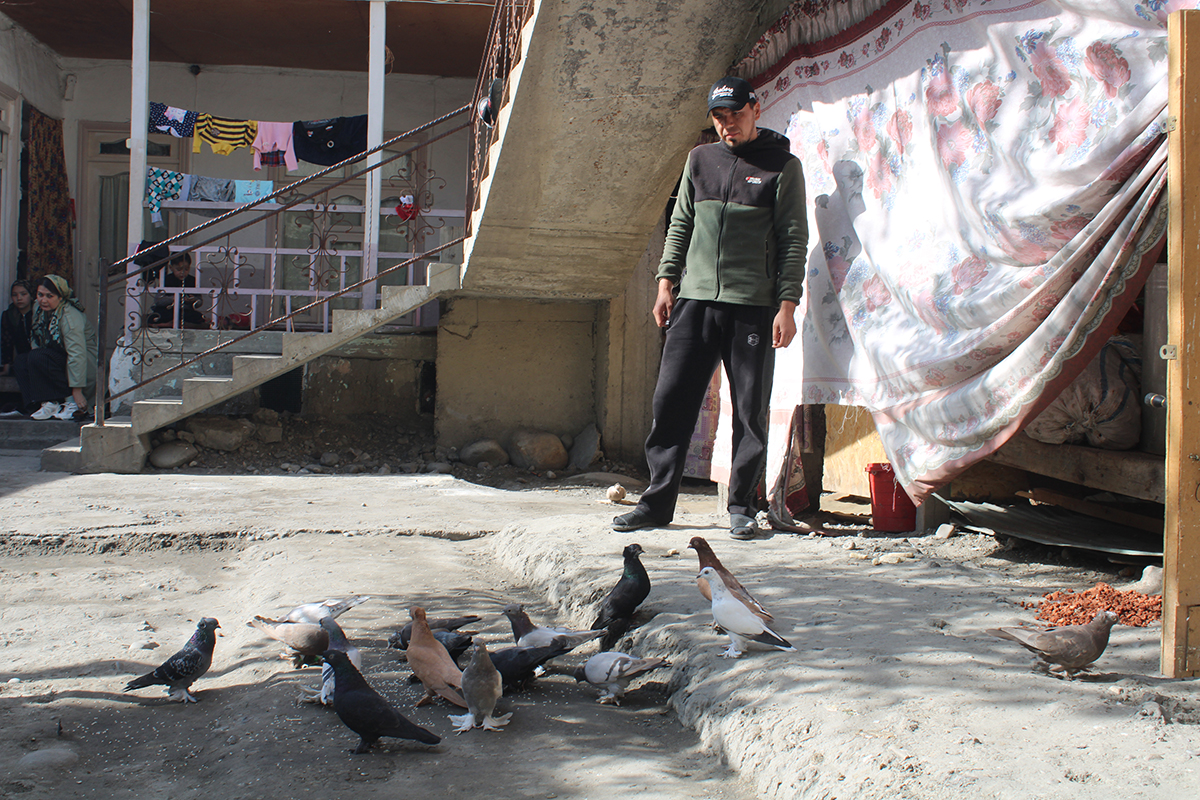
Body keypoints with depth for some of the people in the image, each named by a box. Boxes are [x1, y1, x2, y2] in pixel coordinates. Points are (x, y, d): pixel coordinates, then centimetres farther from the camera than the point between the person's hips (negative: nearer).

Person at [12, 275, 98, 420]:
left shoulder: (70, 316, -21)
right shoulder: (41, 313, 5)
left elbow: (77, 355, -27)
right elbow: (37, 345, 11)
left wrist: (77, 392, -30)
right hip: (61, 362, 9)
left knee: (37, 357, -26)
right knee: (20, 363, -5)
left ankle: (70, 402, -20)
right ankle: (49, 403, -14)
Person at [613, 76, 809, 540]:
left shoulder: (782, 165, 4)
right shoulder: (700, 160, 15)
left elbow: (794, 239, 0)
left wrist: (787, 304, -8)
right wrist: (666, 280, 9)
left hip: (752, 306, -3)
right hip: (694, 299, 3)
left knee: (750, 410, 0)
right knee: (671, 400, -1)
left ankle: (742, 507, 10)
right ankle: (657, 502, 7)